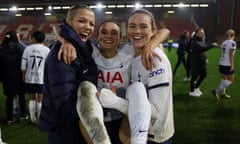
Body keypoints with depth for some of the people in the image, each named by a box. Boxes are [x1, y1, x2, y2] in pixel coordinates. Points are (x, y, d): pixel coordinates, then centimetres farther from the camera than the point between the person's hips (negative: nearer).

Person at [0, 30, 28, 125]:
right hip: (19, 77, -2)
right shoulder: (20, 48, -10)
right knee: (21, 96, 13)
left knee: (9, 97, 9)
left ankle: (10, 118, 13)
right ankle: (23, 115, 21)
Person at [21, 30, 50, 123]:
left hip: (30, 78, 2)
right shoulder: (46, 50, -4)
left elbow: (23, 65, 2)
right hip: (42, 78, -2)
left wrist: (23, 75, 13)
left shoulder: (28, 48, 1)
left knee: (32, 99, 14)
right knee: (40, 100, 6)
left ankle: (32, 118, 22)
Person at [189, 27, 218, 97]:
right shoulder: (195, 42, -20)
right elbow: (201, 48, -35)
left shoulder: (202, 40, 10)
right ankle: (192, 91, 18)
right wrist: (212, 45, -29)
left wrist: (205, 58, 9)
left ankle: (196, 88, 34)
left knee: (203, 74, 15)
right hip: (196, 61, -9)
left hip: (201, 61, 9)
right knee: (195, 76, 2)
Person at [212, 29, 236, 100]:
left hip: (221, 63, 7)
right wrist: (232, 65, -14)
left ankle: (224, 93, 23)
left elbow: (224, 53, 9)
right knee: (230, 80, 4)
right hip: (228, 65, -7)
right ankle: (216, 91, -4)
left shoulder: (224, 42, 7)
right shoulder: (232, 42, -13)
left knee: (224, 79, 17)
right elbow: (231, 55, -17)